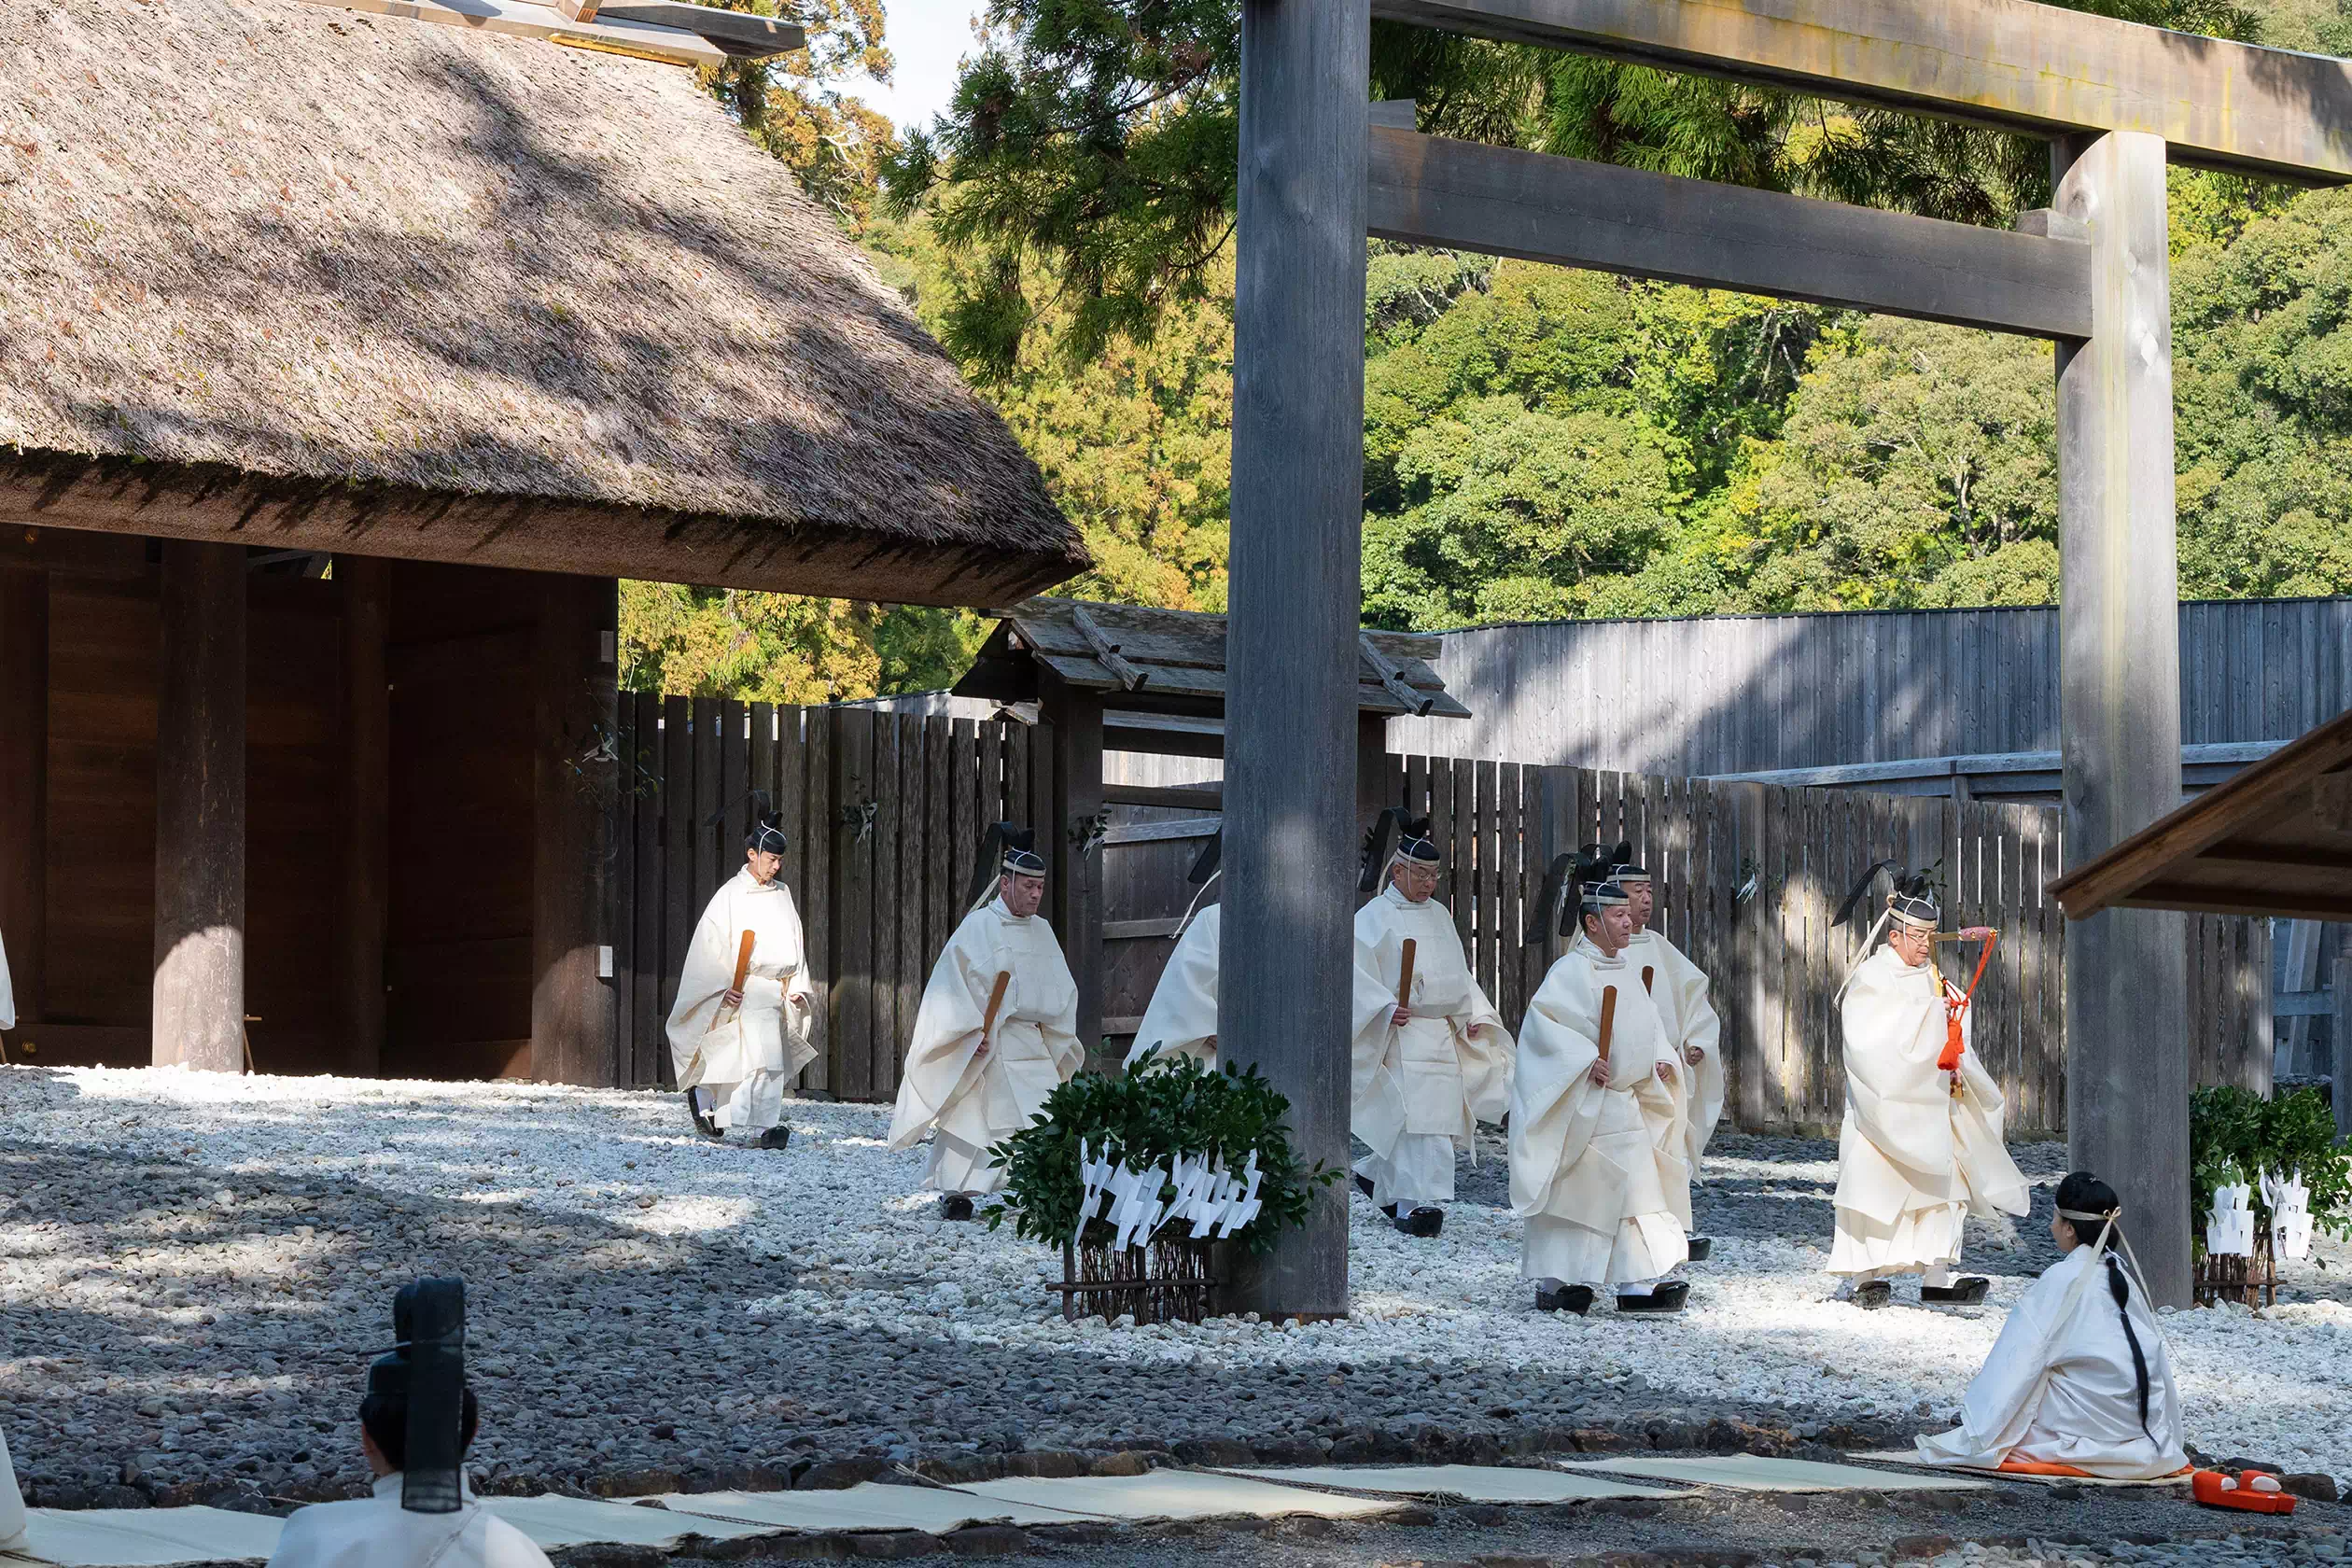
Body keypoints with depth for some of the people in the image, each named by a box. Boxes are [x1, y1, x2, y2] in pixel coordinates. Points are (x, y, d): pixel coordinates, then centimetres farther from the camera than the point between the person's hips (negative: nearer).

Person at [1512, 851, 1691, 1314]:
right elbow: (1542, 1019, -20)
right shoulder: (1571, 971, -12)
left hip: (1626, 1101, 8)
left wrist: (1660, 1058, 8)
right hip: (1582, 1103, -8)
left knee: (1638, 1185, 3)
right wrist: (1585, 1061, -25)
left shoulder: (1628, 973, 13)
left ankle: (1638, 1284, 5)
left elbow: (1648, 1021, 26)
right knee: (1571, 1191, -4)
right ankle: (1553, 1282, 4)